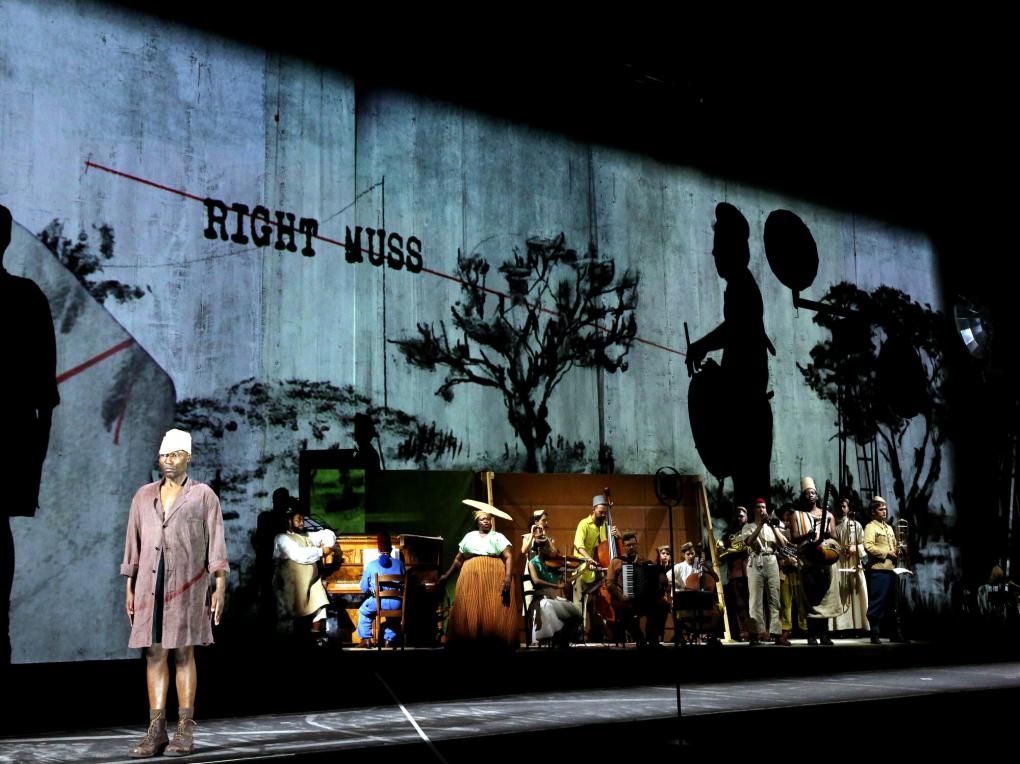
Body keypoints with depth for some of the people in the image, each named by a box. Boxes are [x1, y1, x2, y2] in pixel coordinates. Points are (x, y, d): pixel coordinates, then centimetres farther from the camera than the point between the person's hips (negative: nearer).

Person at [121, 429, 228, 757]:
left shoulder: (204, 495, 1)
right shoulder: (144, 496, 11)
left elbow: (216, 544, -2)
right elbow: (133, 544, 13)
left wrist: (220, 588, -9)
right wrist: (129, 589, 9)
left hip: (187, 583, -3)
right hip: (150, 583, 4)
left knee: (183, 653, -3)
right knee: (155, 654, 2)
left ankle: (185, 732, 3)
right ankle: (156, 733, 5)